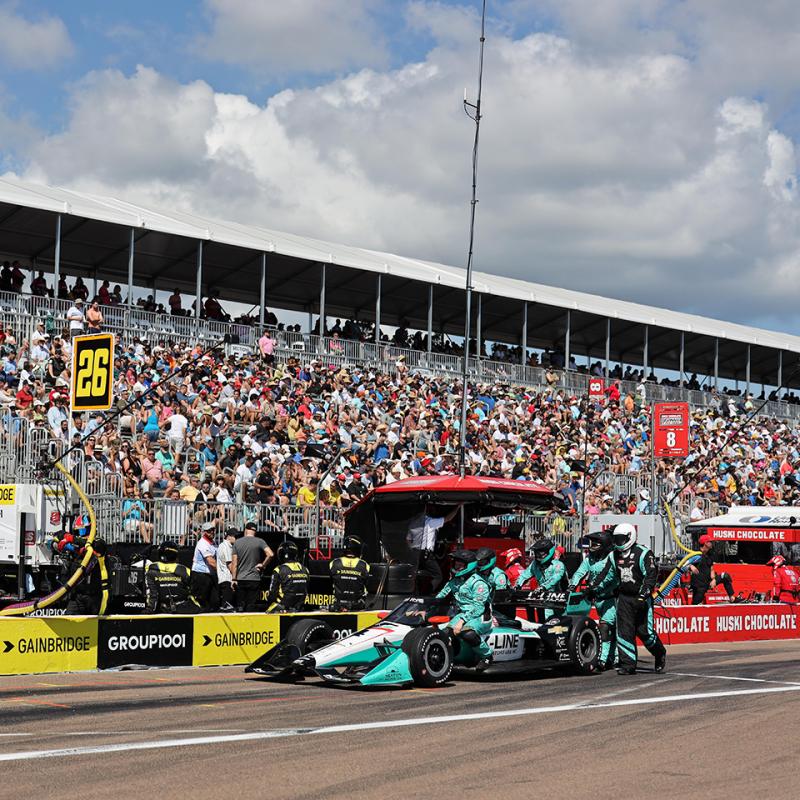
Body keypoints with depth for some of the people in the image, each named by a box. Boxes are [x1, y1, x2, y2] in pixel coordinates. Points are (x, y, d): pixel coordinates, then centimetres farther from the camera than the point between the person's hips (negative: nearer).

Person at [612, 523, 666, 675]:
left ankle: (660, 654, 23)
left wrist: (645, 592, -23)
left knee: (644, 631, -3)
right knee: (624, 632, -3)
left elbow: (652, 574, -13)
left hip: (641, 597, -6)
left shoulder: (643, 553, -8)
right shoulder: (616, 554, 13)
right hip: (624, 598, 6)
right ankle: (628, 664, 0)